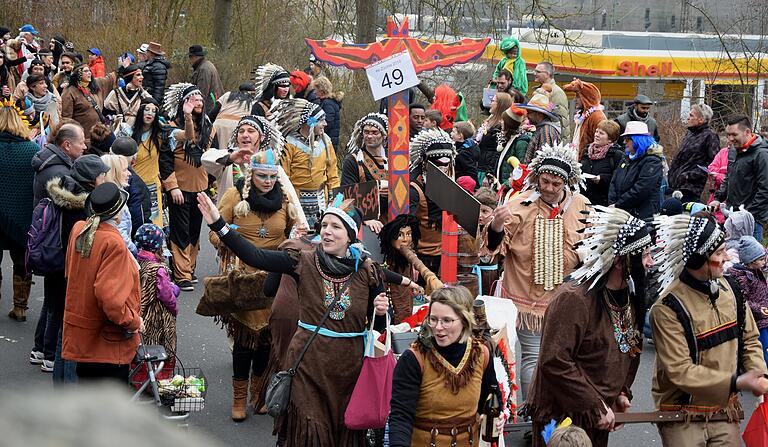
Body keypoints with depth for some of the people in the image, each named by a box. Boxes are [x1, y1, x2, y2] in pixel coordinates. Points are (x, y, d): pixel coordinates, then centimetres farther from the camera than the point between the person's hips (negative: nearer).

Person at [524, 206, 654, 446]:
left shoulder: (629, 295, 5)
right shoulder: (574, 298, -23)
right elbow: (554, 363, -26)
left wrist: (622, 392, 7)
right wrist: (597, 406, -21)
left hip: (599, 417, 8)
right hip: (562, 417, -8)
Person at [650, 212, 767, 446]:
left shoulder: (727, 289, 1)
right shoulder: (668, 308, -19)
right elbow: (679, 371, -22)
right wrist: (736, 382, -26)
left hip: (726, 413, 6)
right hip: (683, 420, -5)